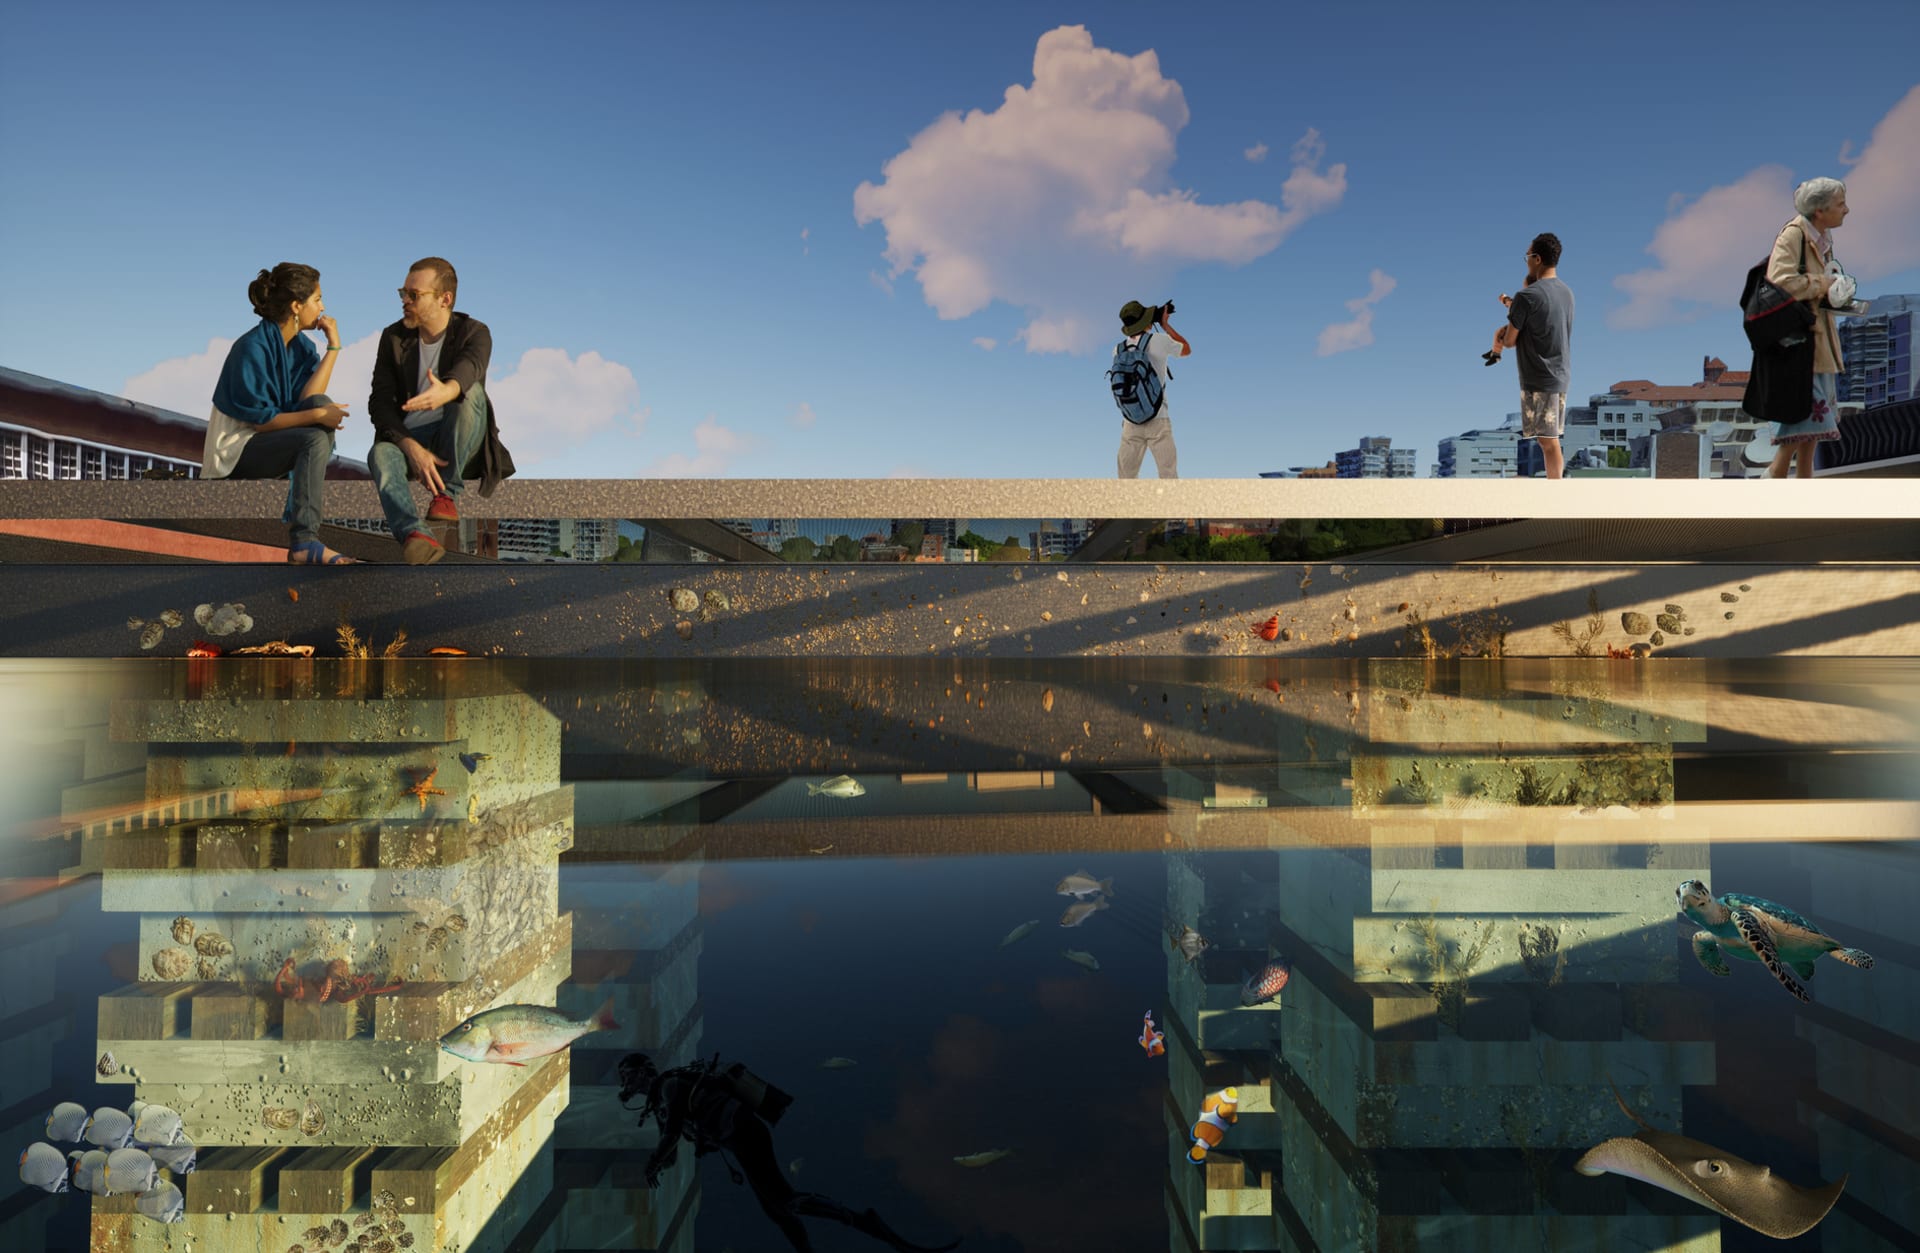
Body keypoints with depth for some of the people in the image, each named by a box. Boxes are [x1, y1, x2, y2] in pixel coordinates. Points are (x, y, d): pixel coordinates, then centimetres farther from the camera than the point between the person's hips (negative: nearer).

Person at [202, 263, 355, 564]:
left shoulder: (302, 345, 4)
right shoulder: (253, 348, -18)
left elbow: (306, 401, -13)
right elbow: (259, 420, -19)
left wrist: (333, 347, -13)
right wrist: (316, 416, -24)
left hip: (268, 437, 7)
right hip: (236, 448, -7)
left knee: (324, 404, -17)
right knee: (315, 438, -31)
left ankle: (297, 508, -16)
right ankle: (304, 542, -39)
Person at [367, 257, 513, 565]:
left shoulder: (474, 332, -3)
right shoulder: (393, 337, 6)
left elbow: (468, 366, -30)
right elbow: (380, 402, -5)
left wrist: (446, 391, -56)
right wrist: (411, 447, -25)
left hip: (456, 441, -2)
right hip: (408, 437, 2)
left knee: (472, 391, -31)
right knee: (380, 454, -33)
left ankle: (448, 493, -26)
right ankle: (414, 535, -60)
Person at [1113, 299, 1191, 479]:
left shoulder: (1118, 350, 6)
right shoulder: (1160, 341, -3)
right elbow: (1187, 350, 17)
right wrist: (1165, 324, 22)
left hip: (1130, 424, 3)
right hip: (1157, 422, -3)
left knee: (1127, 477, 4)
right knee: (1168, 476, -3)